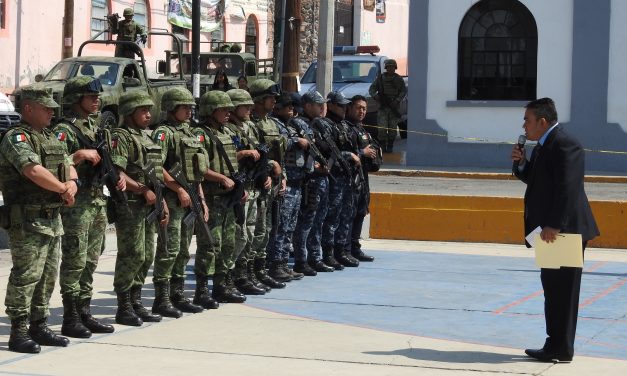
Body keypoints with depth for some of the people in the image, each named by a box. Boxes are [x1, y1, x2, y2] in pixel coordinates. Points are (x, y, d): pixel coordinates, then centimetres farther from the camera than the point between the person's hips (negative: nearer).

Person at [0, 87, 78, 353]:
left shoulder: (51, 138, 18)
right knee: (25, 276, -7)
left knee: (47, 276, 13)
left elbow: (68, 167, 16)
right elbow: (34, 172, -25)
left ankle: (39, 327, 22)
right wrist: (63, 189, -14)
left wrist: (71, 185, -7)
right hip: (27, 220, -9)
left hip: (53, 219, 9)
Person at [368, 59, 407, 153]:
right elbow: (371, 89, 7)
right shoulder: (380, 78, 7)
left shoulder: (398, 79, 7)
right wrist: (375, 96, -14)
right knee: (382, 128, -10)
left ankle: (390, 146, 11)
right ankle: (382, 146, 1)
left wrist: (397, 100, -12)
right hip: (382, 107, 0)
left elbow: (404, 91, 3)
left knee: (392, 128, 0)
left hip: (394, 107, 0)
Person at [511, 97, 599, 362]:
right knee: (553, 288, 14)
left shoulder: (564, 144, -17)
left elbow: (568, 187, -24)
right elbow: (535, 179, 23)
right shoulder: (544, 145, 15)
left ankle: (561, 349, 3)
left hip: (564, 230, -10)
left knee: (562, 290, -4)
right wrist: (521, 164, 4)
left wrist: (555, 225, -26)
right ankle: (556, 345, 21)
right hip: (551, 229, 10)